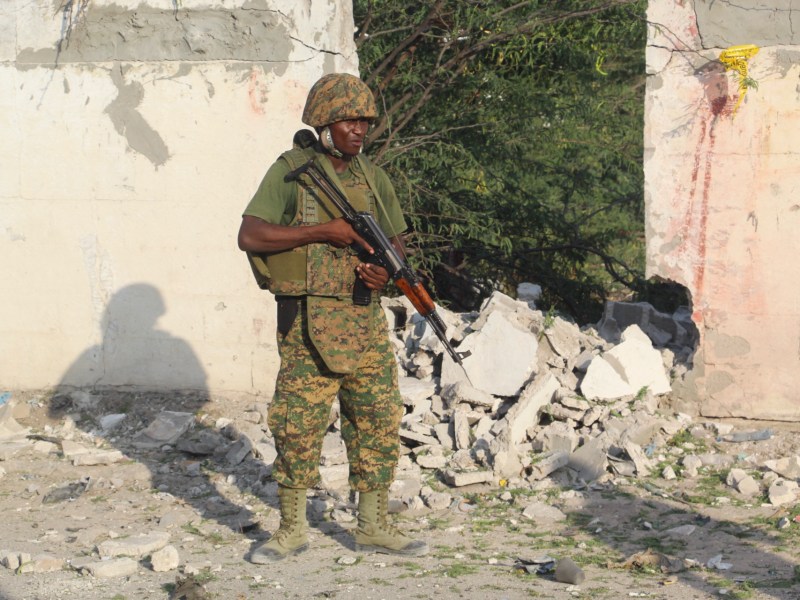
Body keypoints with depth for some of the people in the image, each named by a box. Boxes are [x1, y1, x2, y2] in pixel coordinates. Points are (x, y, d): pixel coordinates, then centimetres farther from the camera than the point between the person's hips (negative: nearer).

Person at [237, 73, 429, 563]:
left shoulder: (372, 177, 11)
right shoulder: (291, 171, -6)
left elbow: (396, 241, 18)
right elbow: (249, 235, -15)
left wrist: (387, 271, -6)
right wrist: (324, 232, -19)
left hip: (366, 317, 5)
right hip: (309, 319, -5)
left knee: (378, 421, 6)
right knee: (298, 421, -3)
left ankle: (375, 527, 16)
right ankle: (292, 529, 10)